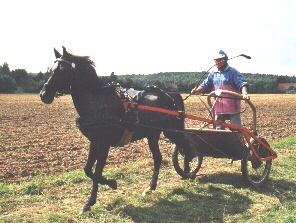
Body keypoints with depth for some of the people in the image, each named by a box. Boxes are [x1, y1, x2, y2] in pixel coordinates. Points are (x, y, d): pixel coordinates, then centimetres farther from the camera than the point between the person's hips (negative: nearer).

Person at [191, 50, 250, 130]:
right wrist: (197, 90, -12)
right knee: (218, 129, 13)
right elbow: (205, 86, 8)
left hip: (233, 108, -5)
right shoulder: (213, 74, 13)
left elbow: (242, 83, -12)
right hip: (218, 109, 5)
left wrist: (244, 93, -32)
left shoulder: (233, 72, -2)